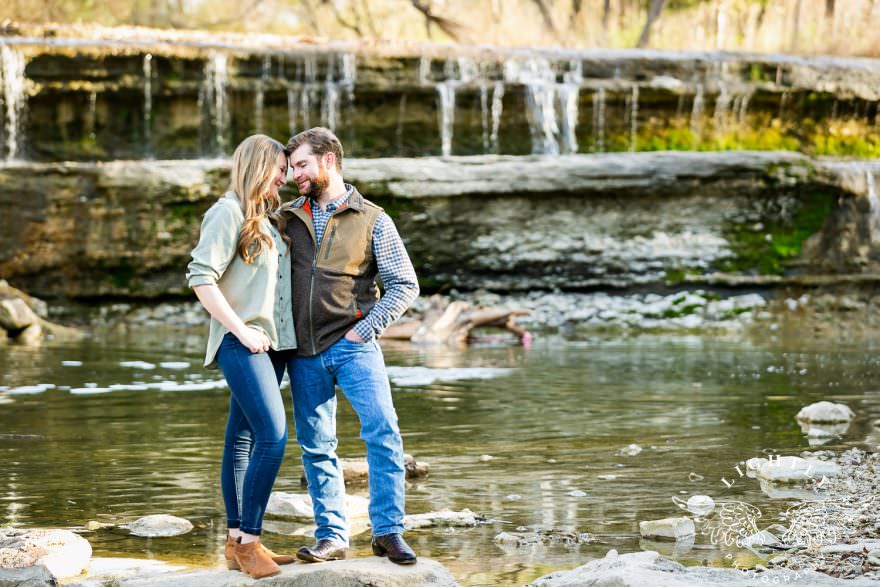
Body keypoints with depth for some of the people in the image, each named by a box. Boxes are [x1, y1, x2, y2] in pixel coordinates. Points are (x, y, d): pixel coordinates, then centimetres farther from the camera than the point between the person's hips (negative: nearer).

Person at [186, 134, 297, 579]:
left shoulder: (266, 218, 17)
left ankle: (237, 543, 12)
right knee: (273, 434, -17)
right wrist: (240, 329, -17)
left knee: (243, 439, 9)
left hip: (269, 342, 8)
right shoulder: (228, 213, -9)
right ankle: (248, 542, -13)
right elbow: (201, 277, -16)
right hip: (242, 342, -8)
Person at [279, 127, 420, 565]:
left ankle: (388, 532, -10)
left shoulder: (372, 220, 1)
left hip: (352, 345, -4)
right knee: (315, 447, 5)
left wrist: (367, 328, -10)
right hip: (303, 352, 4)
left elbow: (405, 285, 0)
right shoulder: (287, 217, 10)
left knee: (383, 430, -15)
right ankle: (332, 537, 12)